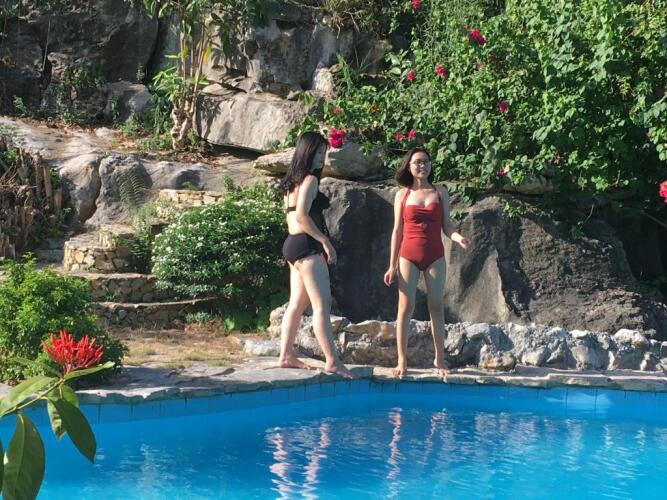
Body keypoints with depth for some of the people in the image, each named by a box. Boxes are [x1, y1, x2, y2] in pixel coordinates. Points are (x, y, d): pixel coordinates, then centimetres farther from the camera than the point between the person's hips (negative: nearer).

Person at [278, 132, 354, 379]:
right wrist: (325, 241, -16)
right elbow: (302, 216, -21)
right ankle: (332, 361, -14)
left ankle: (286, 355, 13)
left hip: (293, 243, 10)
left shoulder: (292, 181, 17)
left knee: (297, 303, 12)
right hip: (307, 245, -10)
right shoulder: (310, 179, -11)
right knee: (322, 304, -11)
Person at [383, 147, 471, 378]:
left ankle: (439, 359, 10)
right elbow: (397, 231, 6)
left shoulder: (440, 193, 5)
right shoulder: (402, 195, 4)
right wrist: (392, 265, 4)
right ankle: (402, 360, 2)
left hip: (435, 257, 1)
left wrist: (458, 237, -18)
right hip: (409, 256, -1)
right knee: (405, 307, -3)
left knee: (436, 307, 3)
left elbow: (446, 225, 5)